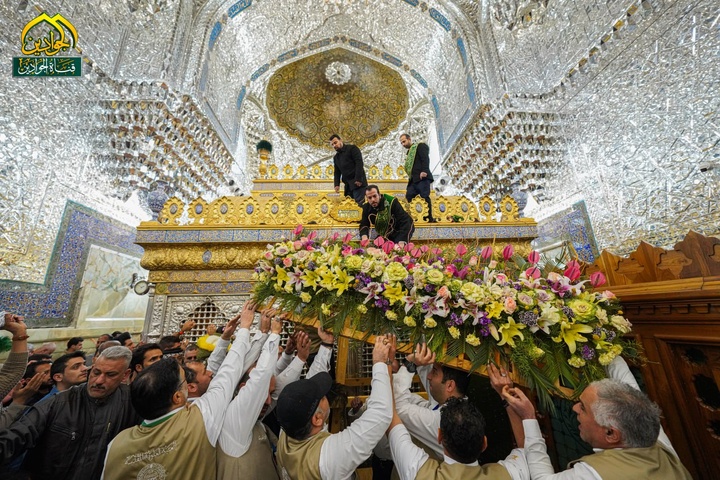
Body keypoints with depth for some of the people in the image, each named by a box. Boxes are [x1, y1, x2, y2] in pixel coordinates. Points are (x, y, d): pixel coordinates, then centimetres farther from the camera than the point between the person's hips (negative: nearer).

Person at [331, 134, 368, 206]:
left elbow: (359, 163, -10)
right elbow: (337, 172, 21)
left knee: (358, 204, -15)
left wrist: (358, 179, -19)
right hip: (348, 185, 7)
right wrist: (337, 184, 4)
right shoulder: (336, 157, 22)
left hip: (358, 183, -7)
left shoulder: (352, 148, 2)